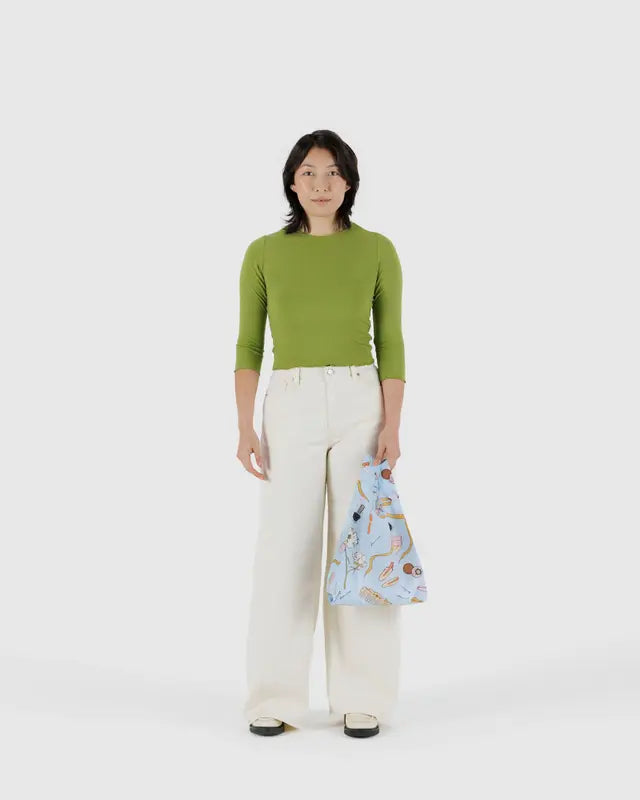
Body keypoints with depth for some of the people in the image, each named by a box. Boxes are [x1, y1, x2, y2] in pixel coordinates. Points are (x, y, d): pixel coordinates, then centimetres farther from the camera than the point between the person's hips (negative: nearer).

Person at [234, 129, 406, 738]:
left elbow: (391, 345, 3)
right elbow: (248, 346, 7)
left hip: (361, 404, 0)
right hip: (290, 408, 0)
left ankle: (362, 699, 13)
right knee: (284, 548, -1)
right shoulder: (264, 253, 7)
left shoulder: (376, 250, 5)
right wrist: (245, 428, -3)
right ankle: (275, 700, 12)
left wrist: (391, 427, -7)